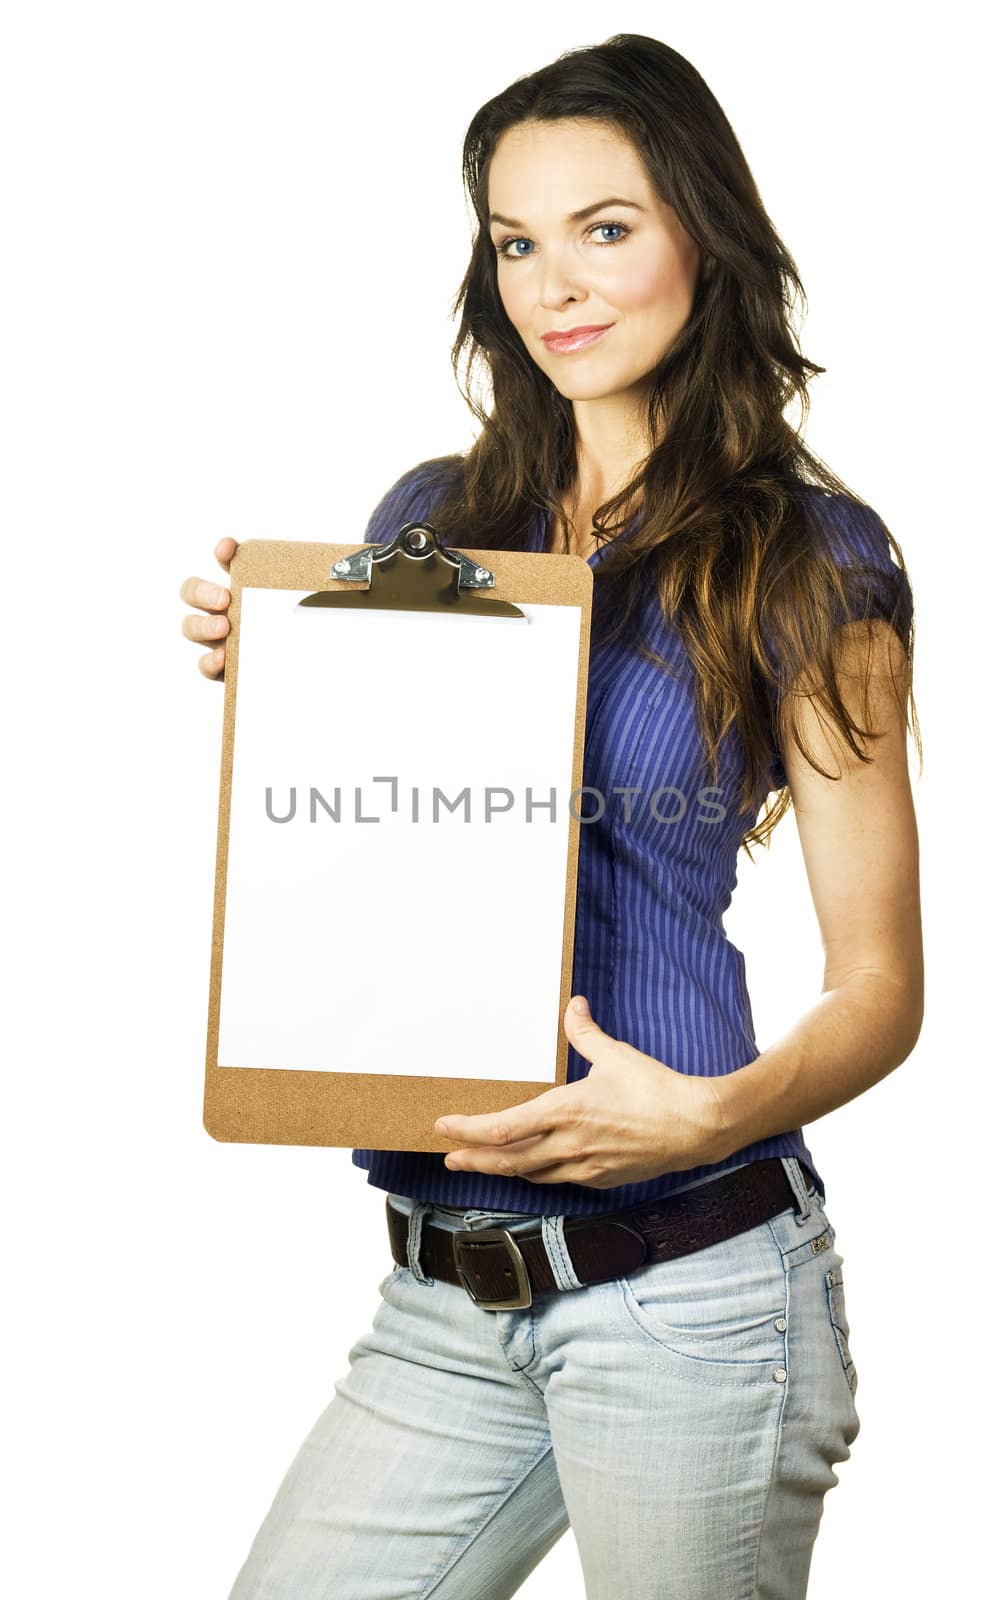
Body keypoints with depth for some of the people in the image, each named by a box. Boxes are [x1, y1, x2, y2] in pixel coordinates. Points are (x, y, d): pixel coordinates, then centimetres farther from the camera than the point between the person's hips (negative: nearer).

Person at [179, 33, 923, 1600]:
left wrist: (710, 1115, -22)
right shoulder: (428, 523, 9)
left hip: (686, 1285, -4)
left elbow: (879, 983, -3)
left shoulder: (806, 561, -3)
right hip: (444, 1297, 5)